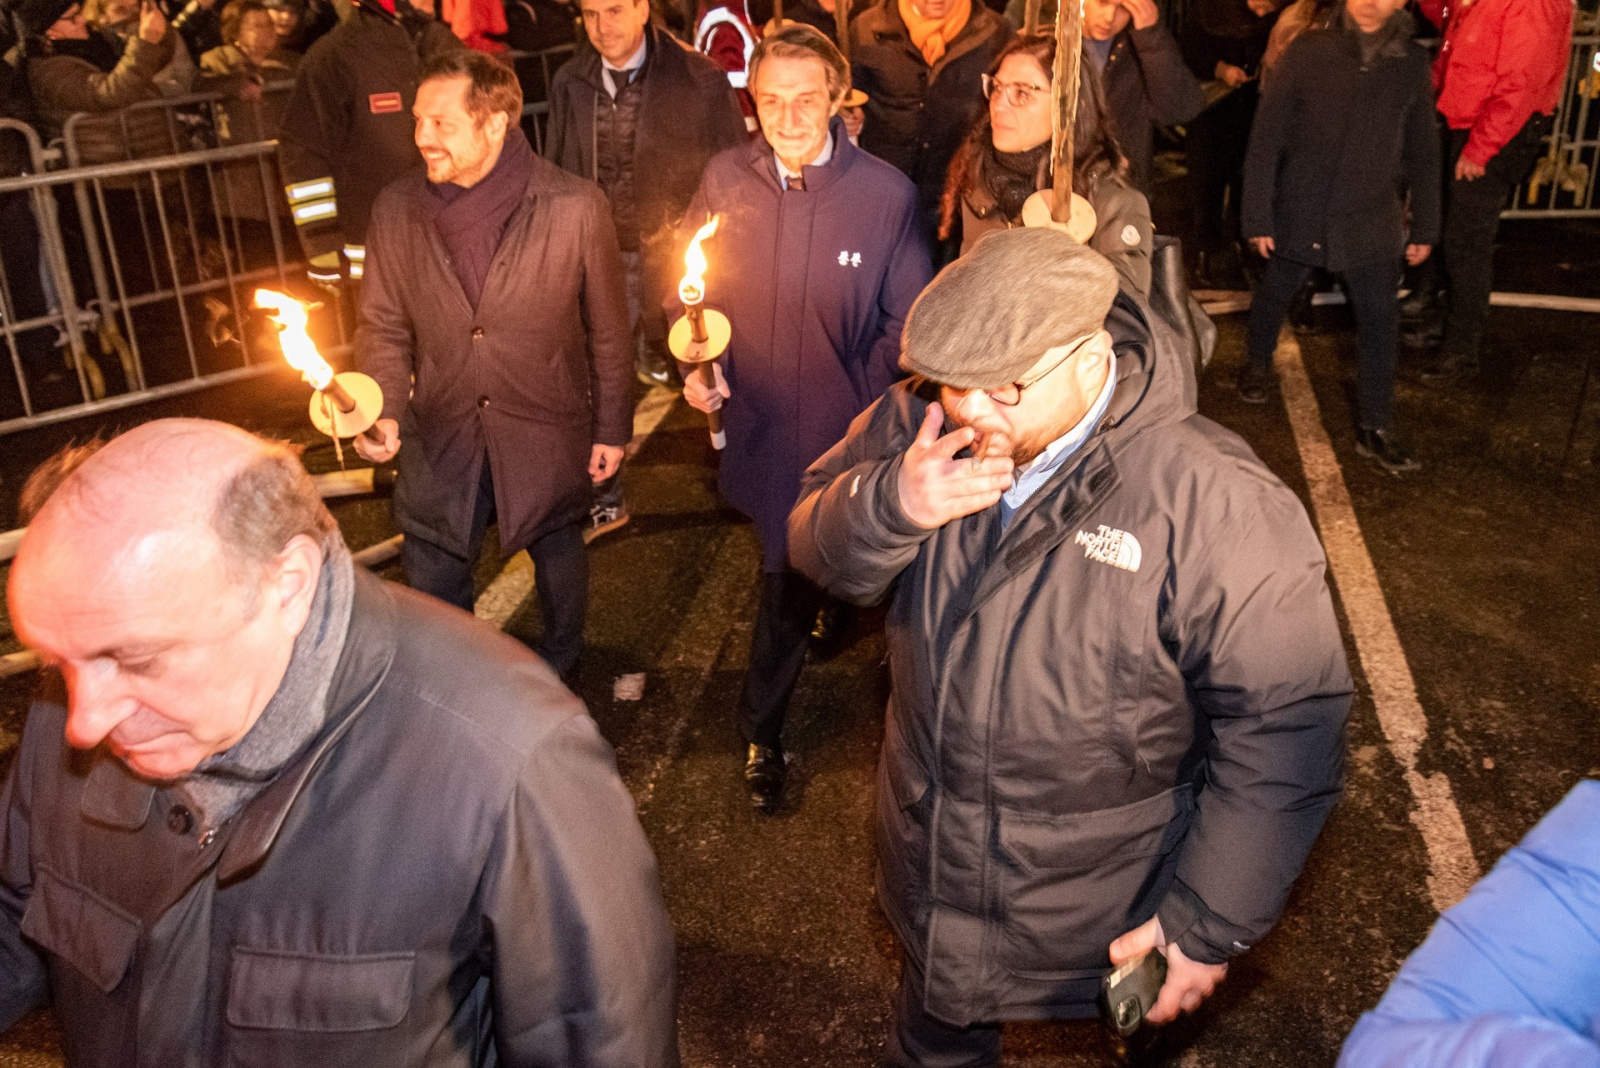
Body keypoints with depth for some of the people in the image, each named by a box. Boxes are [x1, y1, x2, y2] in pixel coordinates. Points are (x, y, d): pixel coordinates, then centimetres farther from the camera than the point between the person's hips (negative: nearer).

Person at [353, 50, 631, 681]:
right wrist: (383, 412, -15)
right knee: (432, 569, 13)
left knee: (557, 546, 21)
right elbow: (384, 326, 1)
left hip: (547, 430, -2)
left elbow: (607, 327, -7)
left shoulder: (576, 208, -16)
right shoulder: (396, 210, -8)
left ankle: (560, 664, 51)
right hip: (439, 433, 2)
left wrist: (611, 427, -1)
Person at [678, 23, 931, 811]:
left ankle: (761, 726, 31)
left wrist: (868, 411, -15)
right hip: (757, 420, 2)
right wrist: (697, 362, -10)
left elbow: (906, 320, -6)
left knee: (791, 577, 8)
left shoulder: (886, 192, -13)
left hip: (844, 431, -2)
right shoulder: (725, 181, -7)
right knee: (789, 573, 21)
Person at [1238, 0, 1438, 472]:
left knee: (1380, 322, 1)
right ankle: (1258, 363, 48)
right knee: (1273, 296, 18)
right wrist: (1258, 214, -9)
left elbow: (1422, 150, 5)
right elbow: (1266, 136, -8)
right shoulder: (1308, 51, -9)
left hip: (1372, 221, 1)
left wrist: (1424, 225, 8)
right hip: (1299, 212, -1)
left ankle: (1375, 426, 14)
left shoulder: (1412, 63, -3)